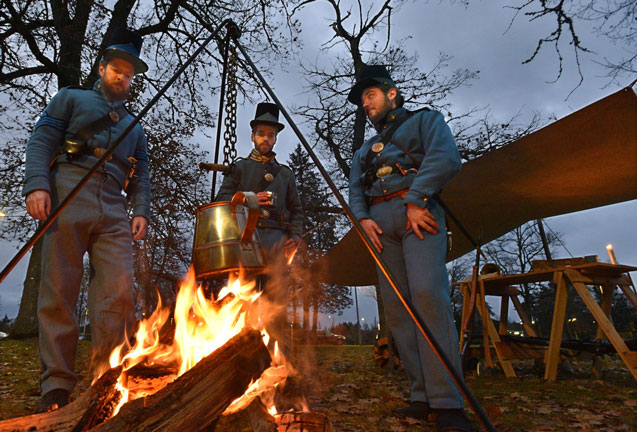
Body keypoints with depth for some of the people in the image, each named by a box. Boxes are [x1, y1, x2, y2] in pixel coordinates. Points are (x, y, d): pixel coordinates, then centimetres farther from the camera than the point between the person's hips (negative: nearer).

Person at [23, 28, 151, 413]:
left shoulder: (134, 127, 28)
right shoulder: (71, 99, 20)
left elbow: (141, 176, 19)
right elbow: (41, 141, 5)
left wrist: (142, 212, 2)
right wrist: (37, 185, -11)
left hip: (113, 213, 3)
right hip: (68, 200, -2)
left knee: (119, 291, -11)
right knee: (59, 293, -4)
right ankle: (57, 386, 4)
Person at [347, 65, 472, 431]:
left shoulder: (425, 120, 16)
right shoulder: (367, 149, 32)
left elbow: (445, 158, -4)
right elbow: (355, 188, 19)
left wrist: (415, 201, -14)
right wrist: (363, 218, -1)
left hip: (418, 214, -5)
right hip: (380, 223, 6)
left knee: (427, 295, -21)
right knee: (397, 306, -4)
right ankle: (422, 397, 0)